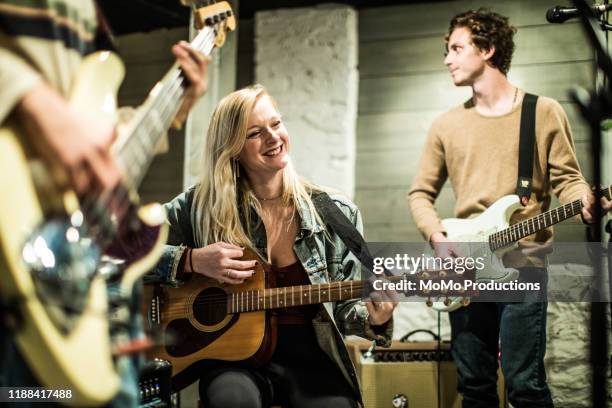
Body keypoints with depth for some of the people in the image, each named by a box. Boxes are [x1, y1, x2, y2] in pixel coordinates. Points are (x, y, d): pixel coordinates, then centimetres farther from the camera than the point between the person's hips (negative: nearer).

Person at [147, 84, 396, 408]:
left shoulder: (337, 214, 2)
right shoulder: (201, 205, -1)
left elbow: (343, 308, 6)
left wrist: (373, 319, -16)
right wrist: (191, 260, -13)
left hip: (310, 357, 2)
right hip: (234, 355, -2)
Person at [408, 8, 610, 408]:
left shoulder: (545, 112, 1)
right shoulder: (447, 125, 10)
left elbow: (567, 178, 0)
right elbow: (421, 192, 13)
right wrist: (437, 236, -4)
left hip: (523, 266, -4)